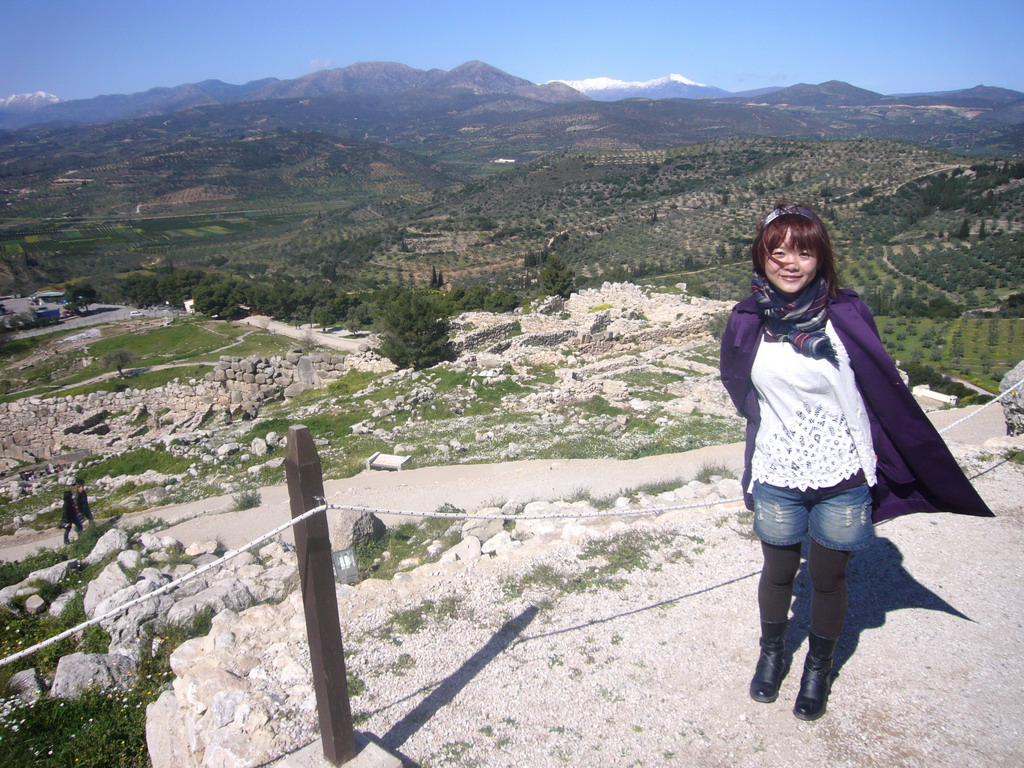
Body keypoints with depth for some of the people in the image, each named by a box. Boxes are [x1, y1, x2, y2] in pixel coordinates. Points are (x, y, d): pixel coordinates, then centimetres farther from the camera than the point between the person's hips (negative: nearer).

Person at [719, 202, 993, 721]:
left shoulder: (846, 315, -12)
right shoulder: (747, 320, -5)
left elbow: (885, 392, -4)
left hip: (840, 480, -1)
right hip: (776, 479, 2)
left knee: (828, 580, 15)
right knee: (778, 571, 19)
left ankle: (818, 668, 40)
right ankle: (772, 654, 45)